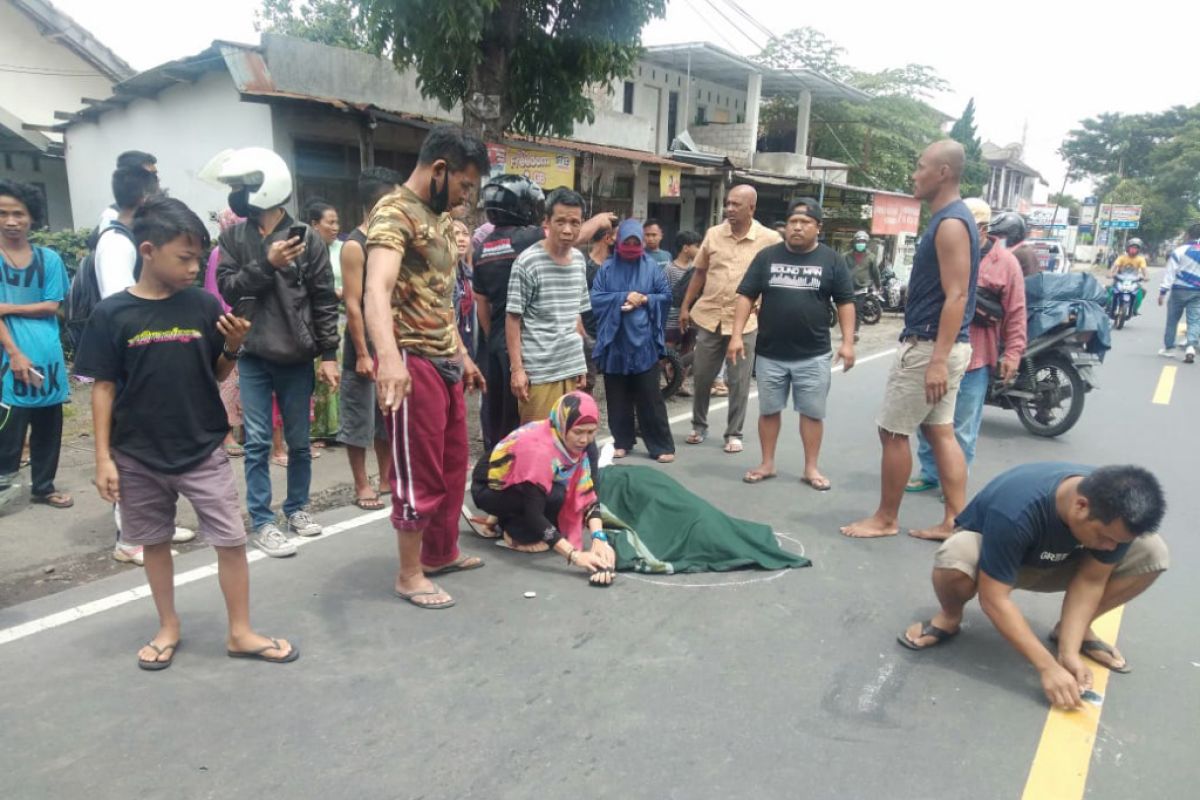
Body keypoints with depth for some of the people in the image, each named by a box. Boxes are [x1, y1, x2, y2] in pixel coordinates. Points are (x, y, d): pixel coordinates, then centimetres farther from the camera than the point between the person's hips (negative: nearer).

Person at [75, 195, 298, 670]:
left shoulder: (204, 305, -3)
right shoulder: (112, 313, -7)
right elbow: (103, 388, -2)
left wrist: (233, 348, -16)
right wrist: (104, 457, -4)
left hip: (203, 450, 1)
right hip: (137, 455, 0)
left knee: (231, 539, 1)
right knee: (155, 542, 15)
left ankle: (240, 632, 16)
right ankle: (168, 627, 34)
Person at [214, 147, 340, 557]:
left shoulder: (307, 238, -4)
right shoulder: (233, 237, 3)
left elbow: (325, 301, -4)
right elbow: (228, 288, -4)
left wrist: (328, 355, -6)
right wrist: (267, 265, -18)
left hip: (296, 358, -1)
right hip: (253, 357, 1)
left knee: (299, 440, 10)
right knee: (257, 441, 2)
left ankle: (297, 507, 29)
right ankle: (262, 522, 11)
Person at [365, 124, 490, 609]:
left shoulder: (438, 219, 15)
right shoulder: (394, 212, -14)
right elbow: (378, 289, -31)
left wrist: (462, 355, 24)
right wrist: (389, 357, -47)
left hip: (444, 362, 9)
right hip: (412, 362, -9)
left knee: (453, 466, 18)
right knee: (420, 473, 1)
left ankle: (440, 553, 35)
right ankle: (409, 574, 17)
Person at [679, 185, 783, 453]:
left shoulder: (770, 240, -6)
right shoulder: (713, 234, 2)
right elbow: (699, 272, 9)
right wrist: (686, 306, 8)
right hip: (709, 317, 3)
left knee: (739, 382, 5)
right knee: (701, 376, 11)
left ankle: (734, 433, 19)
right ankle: (699, 426, 29)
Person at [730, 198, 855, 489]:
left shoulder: (832, 260, 2)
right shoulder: (767, 256, 3)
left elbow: (845, 303, 4)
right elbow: (747, 296, 3)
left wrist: (848, 342, -4)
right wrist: (737, 335, -7)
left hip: (814, 355, -1)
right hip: (770, 353, 1)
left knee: (813, 413, 6)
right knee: (769, 410, 10)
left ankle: (811, 468, 19)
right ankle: (767, 464, 23)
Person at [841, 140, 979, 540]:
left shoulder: (950, 223, -17)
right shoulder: (950, 219, 15)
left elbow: (956, 296, -23)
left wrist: (937, 360, -27)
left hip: (930, 345, -10)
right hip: (940, 345, 10)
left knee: (893, 431, 0)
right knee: (940, 432, 12)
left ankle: (885, 519, 12)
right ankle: (955, 522, 16)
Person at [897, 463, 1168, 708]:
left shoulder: (1115, 510, -25)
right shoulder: (1015, 510, -40)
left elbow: (1090, 581, -17)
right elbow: (994, 599, -35)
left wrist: (1069, 652, -26)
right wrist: (1048, 667, -36)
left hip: (1055, 564, 5)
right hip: (986, 553, -4)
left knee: (1152, 552, -18)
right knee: (955, 556, -42)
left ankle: (1072, 627, 4)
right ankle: (950, 617, -6)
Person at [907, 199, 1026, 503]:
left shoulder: (1005, 262, -3)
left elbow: (1015, 314, -3)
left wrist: (1012, 354, -8)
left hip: (974, 358, -4)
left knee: (963, 428, 5)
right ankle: (929, 473, 26)